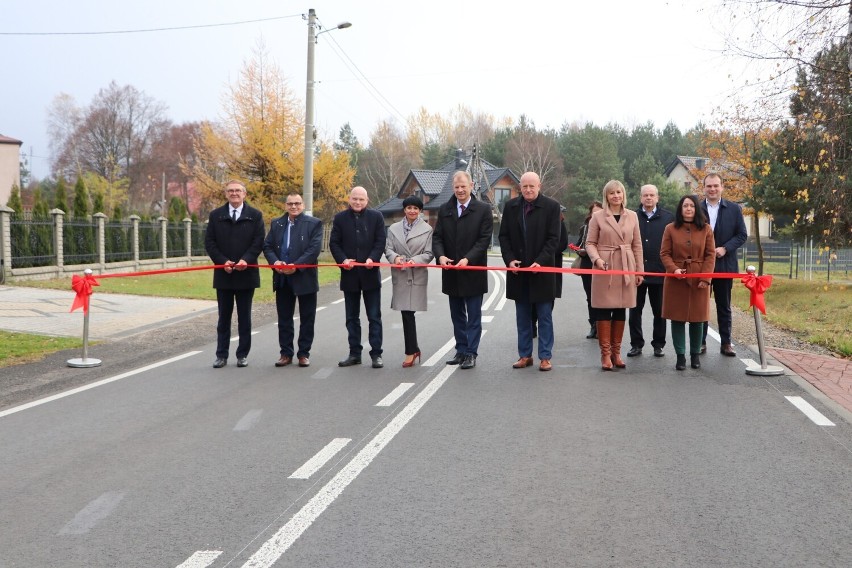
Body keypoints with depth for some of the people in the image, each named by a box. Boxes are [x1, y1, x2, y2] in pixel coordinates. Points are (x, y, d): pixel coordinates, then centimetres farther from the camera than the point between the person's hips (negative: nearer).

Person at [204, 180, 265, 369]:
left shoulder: (255, 215, 3)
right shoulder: (216, 215, 6)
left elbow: (258, 242, -4)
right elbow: (209, 242, 1)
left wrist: (246, 260, -18)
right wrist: (223, 261, -12)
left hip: (246, 273, -1)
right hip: (223, 274, 1)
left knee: (244, 317, 6)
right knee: (224, 317, 7)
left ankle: (243, 354, 14)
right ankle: (221, 355, 12)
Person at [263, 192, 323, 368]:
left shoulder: (314, 224, -3)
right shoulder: (276, 223, 10)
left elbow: (314, 249, -13)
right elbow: (267, 246, 7)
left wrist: (296, 266, -20)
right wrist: (274, 262, -12)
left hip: (305, 277, -3)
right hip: (282, 279, 4)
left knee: (307, 319, 4)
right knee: (284, 319, 8)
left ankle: (304, 353, 13)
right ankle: (286, 353, 16)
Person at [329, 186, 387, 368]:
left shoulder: (376, 217, 2)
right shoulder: (340, 218, 5)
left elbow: (380, 242, -2)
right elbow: (334, 243, 3)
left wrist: (372, 258, -18)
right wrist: (342, 260, -13)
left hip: (370, 273, -2)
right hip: (349, 274, 2)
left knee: (374, 317, 1)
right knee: (352, 317, 9)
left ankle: (376, 354, 5)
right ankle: (354, 353, 17)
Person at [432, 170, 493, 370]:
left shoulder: (483, 210, -4)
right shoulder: (444, 210, 7)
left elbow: (484, 239, -10)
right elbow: (437, 237, 5)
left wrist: (468, 259, -21)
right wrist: (440, 256, -15)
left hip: (473, 272, -4)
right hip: (451, 273, 4)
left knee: (474, 316, 2)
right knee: (457, 316, 13)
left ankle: (471, 353, 6)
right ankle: (461, 351, 22)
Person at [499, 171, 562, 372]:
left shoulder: (551, 207, -4)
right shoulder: (511, 207, 6)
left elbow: (554, 238, -7)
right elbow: (504, 236, 8)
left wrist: (540, 261, -18)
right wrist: (509, 259, -6)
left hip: (542, 270, -3)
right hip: (518, 270, 3)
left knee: (544, 317, 4)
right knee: (523, 317, 11)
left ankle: (545, 357, 9)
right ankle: (525, 355, 18)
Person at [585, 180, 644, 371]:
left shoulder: (632, 216, 8)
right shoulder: (598, 217, 1)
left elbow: (637, 245, 10)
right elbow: (590, 243, 1)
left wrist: (639, 270, 7)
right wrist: (597, 259, -17)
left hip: (626, 268, 3)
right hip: (605, 268, -3)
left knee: (621, 310, 7)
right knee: (604, 310, -2)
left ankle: (616, 352, 16)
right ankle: (605, 354, 3)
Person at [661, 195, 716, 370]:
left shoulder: (706, 229, 5)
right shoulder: (671, 229, 3)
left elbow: (710, 255, 2)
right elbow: (664, 253, 2)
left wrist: (705, 277, -8)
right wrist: (673, 269, -15)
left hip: (699, 281, 0)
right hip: (676, 279, 0)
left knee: (697, 319, 4)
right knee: (677, 318, 1)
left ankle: (695, 355, 17)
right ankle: (680, 356, 8)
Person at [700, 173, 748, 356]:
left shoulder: (734, 209, 2)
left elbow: (742, 235, 1)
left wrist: (725, 248, -12)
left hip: (724, 265, 0)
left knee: (724, 307, 8)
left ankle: (726, 343, 12)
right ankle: (701, 342, 12)